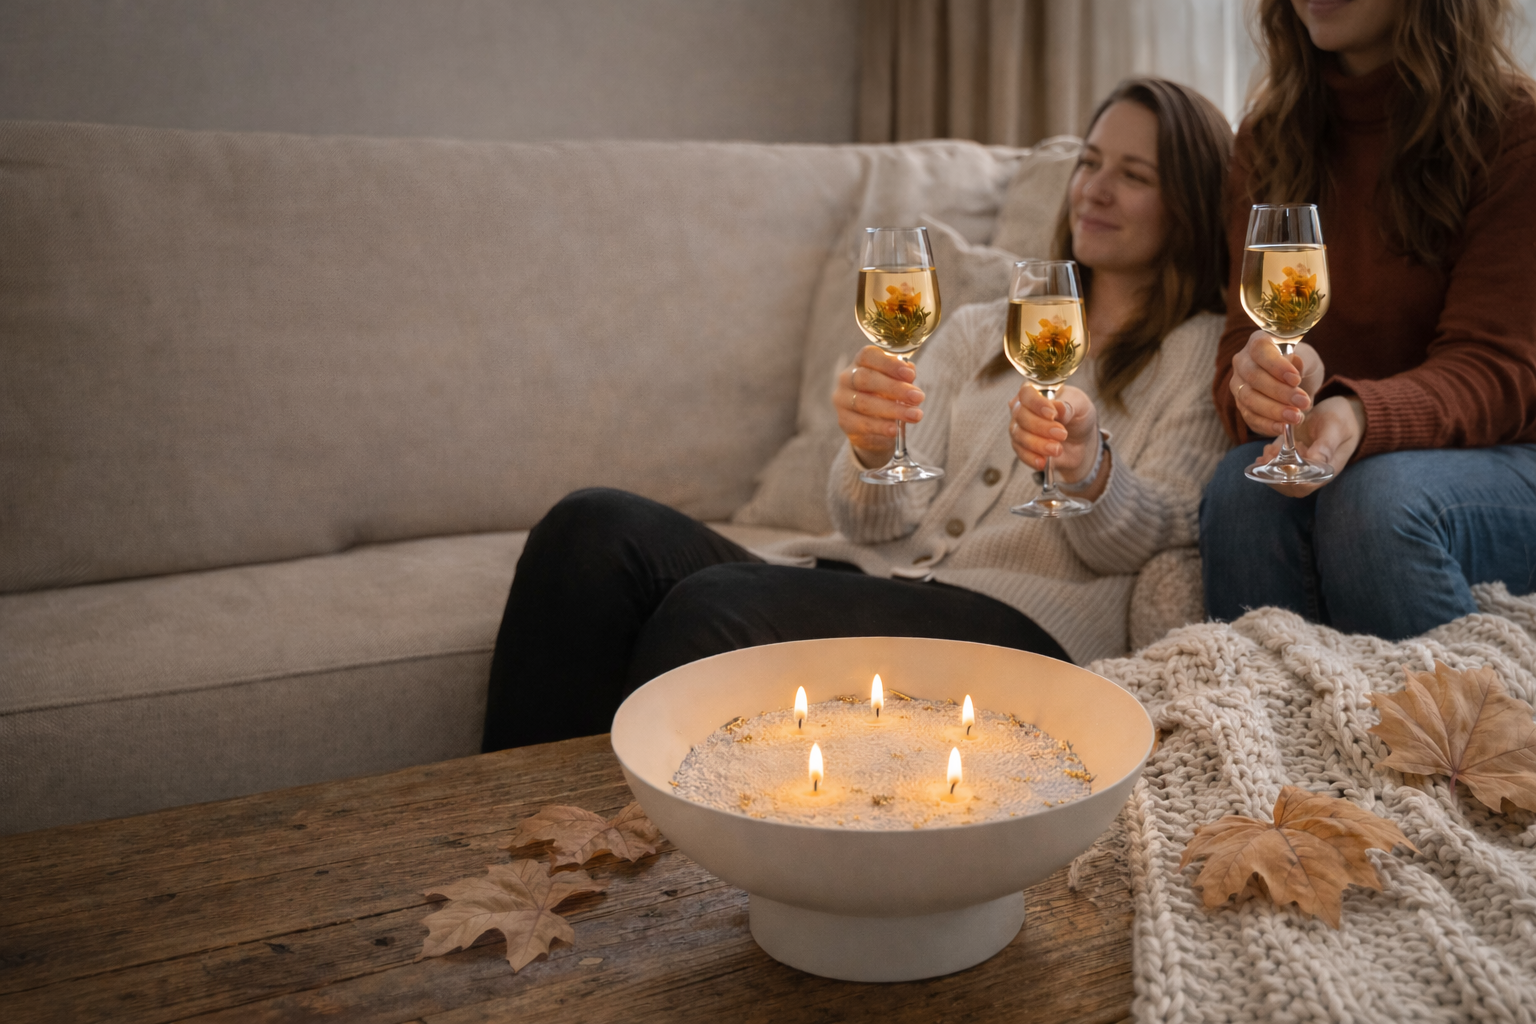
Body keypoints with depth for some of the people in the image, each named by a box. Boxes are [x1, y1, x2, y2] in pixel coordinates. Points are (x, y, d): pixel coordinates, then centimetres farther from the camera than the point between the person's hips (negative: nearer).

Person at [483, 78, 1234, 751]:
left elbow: (1153, 536, 0)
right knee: (595, 527, -22)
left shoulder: (1204, 353, 15)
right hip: (872, 583, 5)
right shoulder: (974, 332, 26)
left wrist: (1088, 468, -23)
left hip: (1019, 626, -5)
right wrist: (872, 449, -11)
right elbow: (877, 522, 13)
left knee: (714, 608, -33)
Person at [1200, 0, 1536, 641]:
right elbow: (1247, 331, -2)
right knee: (1242, 487, -29)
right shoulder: (1269, 137, 6)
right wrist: (1257, 383, -28)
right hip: (1322, 455, 3)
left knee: (1377, 496, -34)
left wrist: (1360, 414, -35)